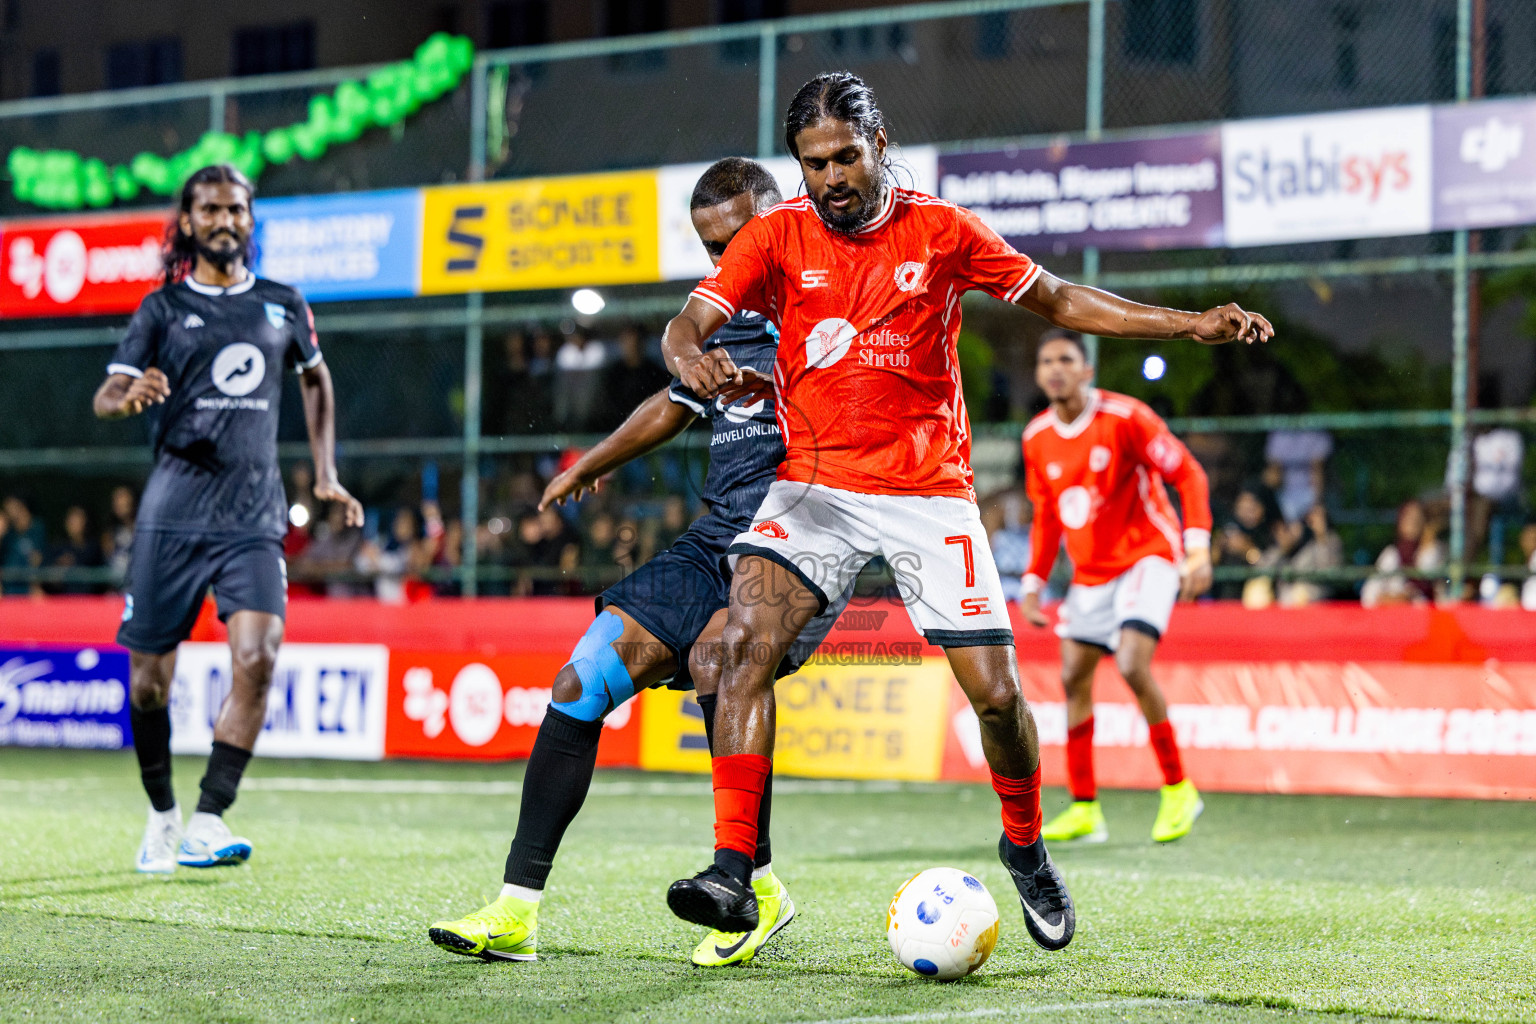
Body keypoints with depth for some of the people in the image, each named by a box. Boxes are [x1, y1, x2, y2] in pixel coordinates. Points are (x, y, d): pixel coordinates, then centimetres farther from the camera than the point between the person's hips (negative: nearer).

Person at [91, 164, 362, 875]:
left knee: (257, 656, -20)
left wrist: (325, 475, 22)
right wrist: (131, 396, -26)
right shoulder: (163, 308, 6)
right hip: (173, 509, -1)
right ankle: (161, 817, 22)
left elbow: (316, 380, 29)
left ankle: (208, 820, -18)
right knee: (149, 676, 1)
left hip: (254, 514, 1)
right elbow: (105, 398, -1)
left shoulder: (282, 306, 13)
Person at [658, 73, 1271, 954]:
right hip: (815, 484, 0)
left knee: (996, 692, -4)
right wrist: (695, 361, -35)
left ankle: (1026, 846, 26)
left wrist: (1192, 325, 0)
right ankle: (733, 875, -25)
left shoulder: (942, 231, -1)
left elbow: (1059, 299, 8)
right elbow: (686, 326, -9)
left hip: (929, 491, 0)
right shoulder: (777, 235, -2)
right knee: (747, 639, -24)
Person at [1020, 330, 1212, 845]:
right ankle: (1084, 809, 12)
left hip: (1148, 556, -7)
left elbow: (1189, 474, -13)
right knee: (1074, 677, 3)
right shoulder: (1037, 438, 3)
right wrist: (1034, 582, 9)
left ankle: (1178, 790, -8)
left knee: (1132, 664, -23)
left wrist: (1198, 547, -24)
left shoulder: (1124, 416, -15)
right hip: (1090, 571, 7)